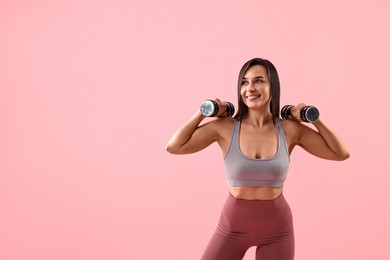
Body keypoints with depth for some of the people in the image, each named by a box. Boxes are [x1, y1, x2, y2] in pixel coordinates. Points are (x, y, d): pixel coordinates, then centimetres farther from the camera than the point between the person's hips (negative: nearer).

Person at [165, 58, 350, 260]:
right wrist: (202, 112, -8)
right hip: (233, 225, 0)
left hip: (277, 228, 1)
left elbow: (341, 153, 1)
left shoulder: (291, 129, -6)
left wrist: (315, 120, -5)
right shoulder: (224, 127, -8)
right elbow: (174, 147, -10)